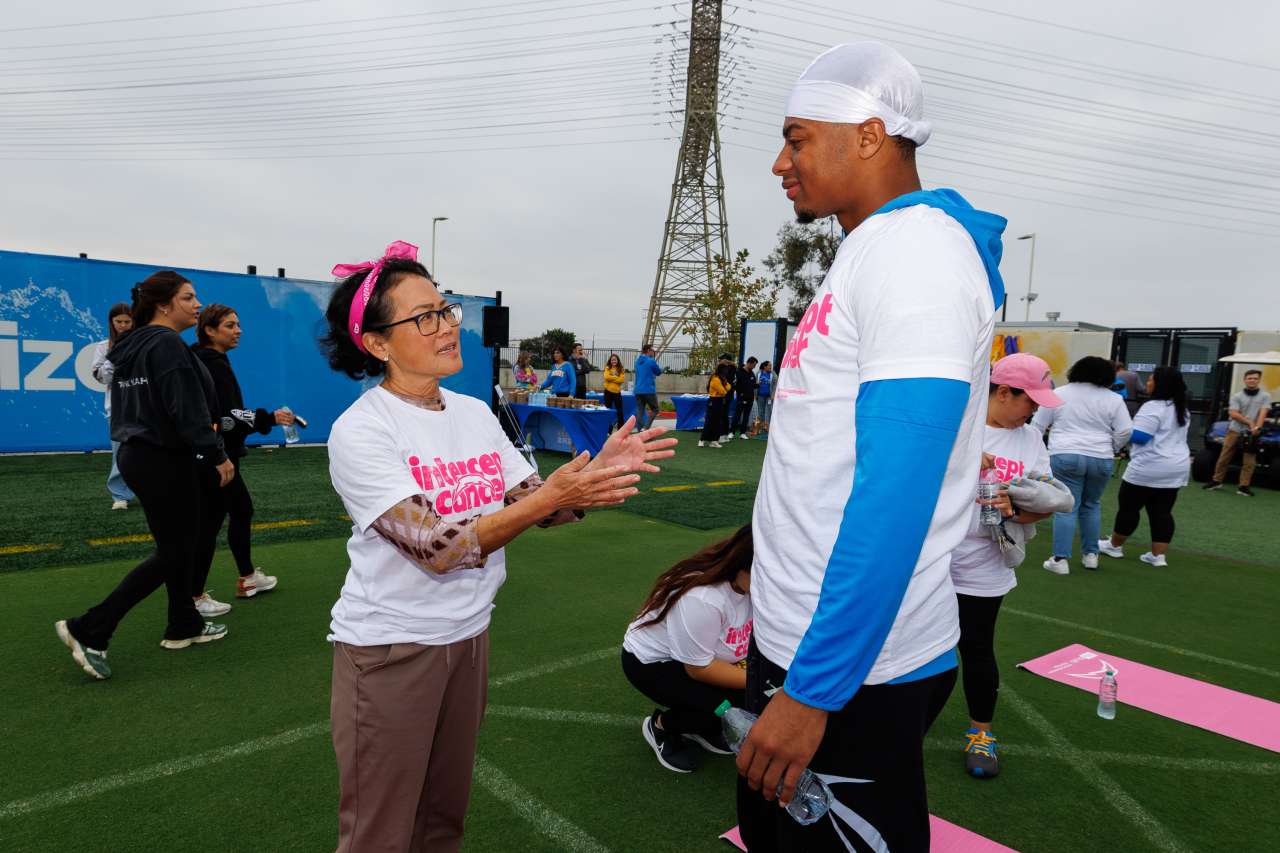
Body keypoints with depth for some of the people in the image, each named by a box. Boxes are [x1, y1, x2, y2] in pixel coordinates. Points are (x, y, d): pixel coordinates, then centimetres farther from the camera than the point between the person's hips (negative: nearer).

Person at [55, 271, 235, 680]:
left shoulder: (133, 346, 13)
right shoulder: (167, 344, -17)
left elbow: (135, 403, 18)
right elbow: (187, 409, -24)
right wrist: (218, 455, -19)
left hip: (139, 454, 10)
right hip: (163, 461, -10)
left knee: (181, 543, 18)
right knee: (171, 554, -1)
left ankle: (184, 626, 29)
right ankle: (89, 630, 2)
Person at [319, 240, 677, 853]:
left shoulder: (476, 414, 3)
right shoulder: (360, 432, -17)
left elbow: (538, 508, 3)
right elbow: (436, 548, -26)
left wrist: (600, 468, -14)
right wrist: (552, 495, -33)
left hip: (469, 635, 6)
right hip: (389, 647, -5)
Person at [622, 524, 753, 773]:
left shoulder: (751, 585, -14)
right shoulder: (702, 599, -38)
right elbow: (699, 669, -29)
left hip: (700, 654, 7)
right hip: (649, 661, -7)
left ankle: (702, 727, 15)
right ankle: (661, 726, 3)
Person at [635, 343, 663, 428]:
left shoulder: (638, 361, 11)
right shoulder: (651, 361, -9)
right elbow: (659, 372, 3)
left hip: (638, 390, 6)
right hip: (649, 390, -6)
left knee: (639, 411, 5)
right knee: (655, 410, 6)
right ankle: (645, 427, -9)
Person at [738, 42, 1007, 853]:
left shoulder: (917, 248, -17)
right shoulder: (872, 252, 12)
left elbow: (896, 497, -25)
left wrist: (814, 688, -23)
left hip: (852, 669, -9)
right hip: (794, 636, 9)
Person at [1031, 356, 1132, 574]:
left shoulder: (1058, 394, 5)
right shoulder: (1113, 399, 4)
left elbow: (1038, 425, 7)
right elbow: (1125, 431, 0)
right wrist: (1111, 449, 16)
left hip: (1065, 457, -1)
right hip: (1101, 460, 1)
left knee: (1066, 508, 0)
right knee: (1091, 505, 18)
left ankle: (1060, 559, -3)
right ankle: (1090, 554, 22)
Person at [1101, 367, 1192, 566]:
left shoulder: (1153, 407, -16)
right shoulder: (1182, 410, 14)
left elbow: (1138, 436, -20)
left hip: (1149, 469, -8)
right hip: (1176, 469, 8)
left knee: (1129, 506, 5)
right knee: (1162, 512, 8)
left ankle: (1114, 546, 17)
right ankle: (1158, 556, 7)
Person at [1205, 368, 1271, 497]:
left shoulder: (1265, 396, 3)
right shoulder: (1236, 396, 2)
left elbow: (1263, 413, -9)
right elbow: (1233, 413, -7)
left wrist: (1257, 427, -23)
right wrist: (1249, 422, -16)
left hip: (1252, 433, 0)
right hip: (1235, 430, 0)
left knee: (1249, 461, 0)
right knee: (1224, 457, 3)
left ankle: (1244, 486, 5)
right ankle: (1216, 481, 14)